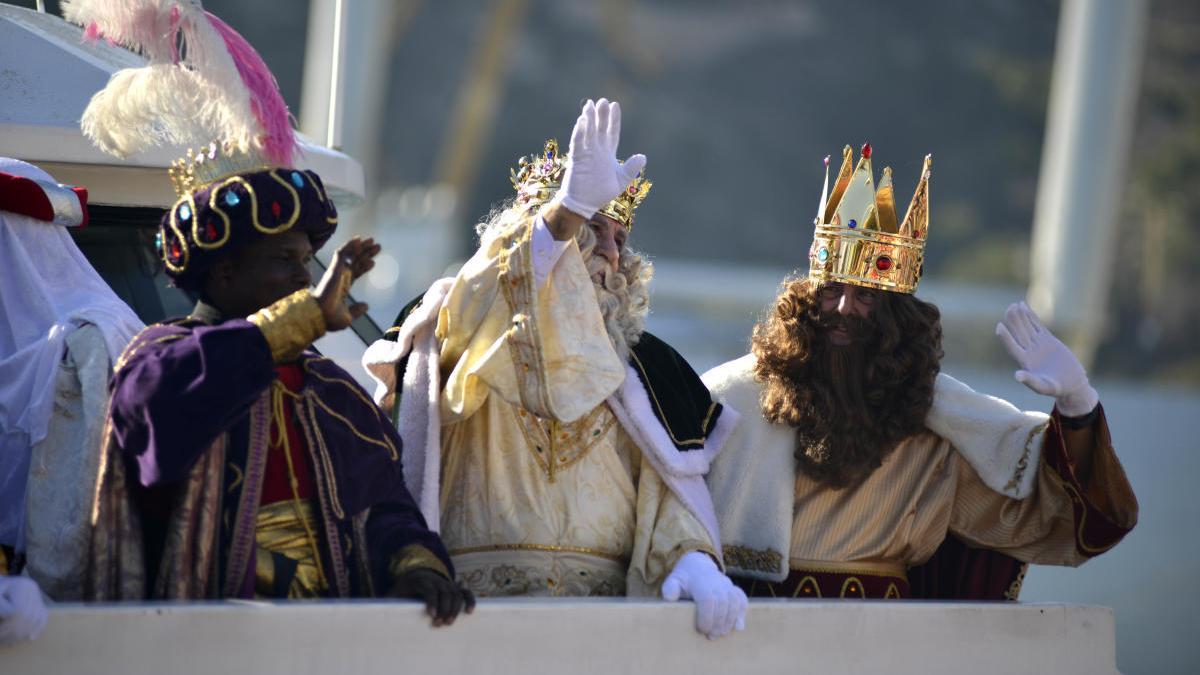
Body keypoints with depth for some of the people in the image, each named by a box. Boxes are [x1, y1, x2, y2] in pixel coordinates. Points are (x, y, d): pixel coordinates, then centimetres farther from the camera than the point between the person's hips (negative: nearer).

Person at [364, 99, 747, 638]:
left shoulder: (641, 366, 21)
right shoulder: (471, 332, 13)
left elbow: (669, 491, 12)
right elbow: (472, 313, -11)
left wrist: (694, 560, -10)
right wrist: (568, 209, -22)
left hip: (608, 597, 3)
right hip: (481, 591, -3)